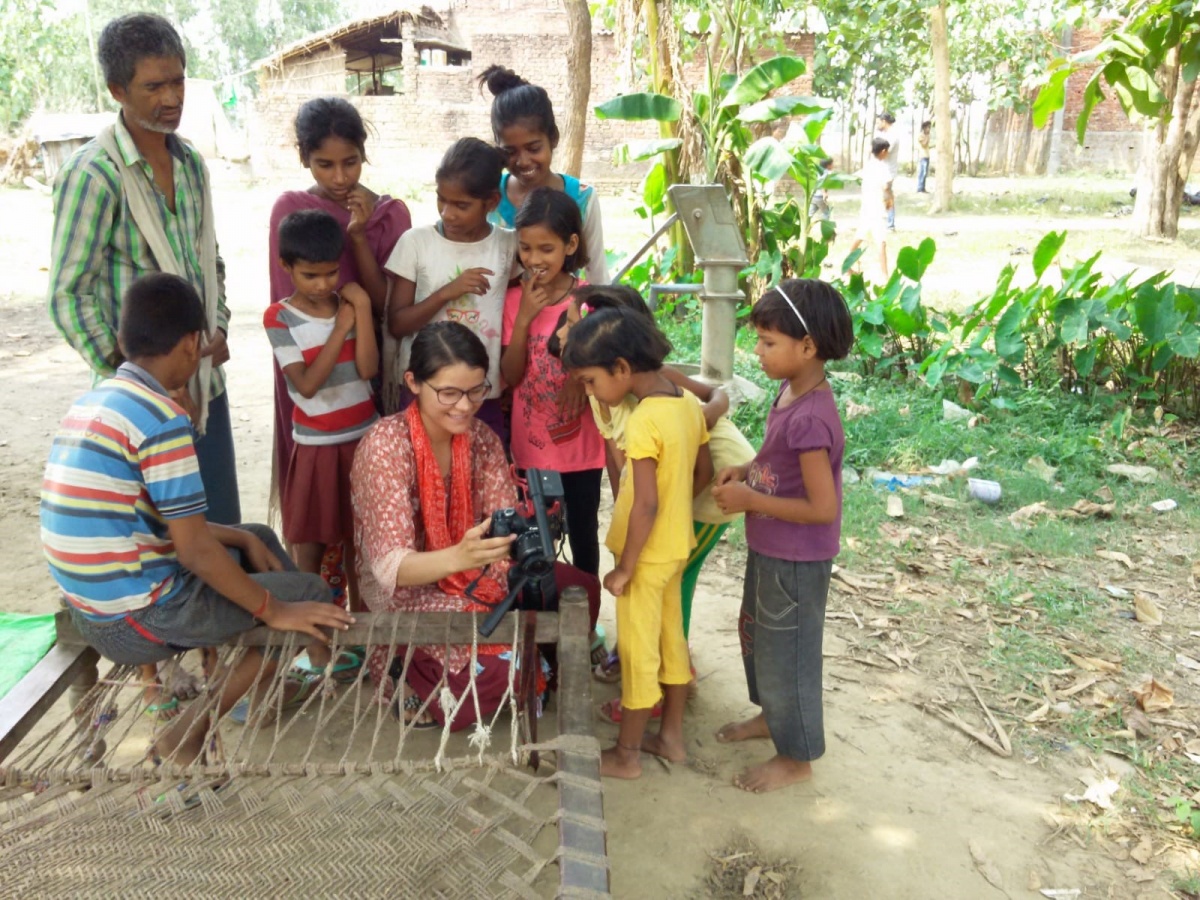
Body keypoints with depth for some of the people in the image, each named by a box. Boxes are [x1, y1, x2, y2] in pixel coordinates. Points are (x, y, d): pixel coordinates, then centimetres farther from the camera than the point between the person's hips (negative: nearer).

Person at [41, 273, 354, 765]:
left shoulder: (94, 401, 7)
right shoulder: (161, 417, -22)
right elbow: (196, 550, -22)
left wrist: (244, 538, 13)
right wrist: (274, 609, -10)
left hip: (90, 606, 9)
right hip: (135, 620, -9)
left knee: (258, 538, 23)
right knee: (309, 594, 3)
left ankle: (280, 680, 32)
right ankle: (187, 733, 8)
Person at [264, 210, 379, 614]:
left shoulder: (350, 305, 1)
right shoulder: (279, 318, -9)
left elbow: (367, 369, -12)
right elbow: (307, 384, -18)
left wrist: (362, 309, -16)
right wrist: (340, 329, -16)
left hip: (363, 439, 3)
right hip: (315, 445, -3)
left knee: (359, 535, 12)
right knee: (309, 540, 7)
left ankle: (359, 614, 27)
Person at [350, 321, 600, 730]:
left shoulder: (481, 438, -4)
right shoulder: (386, 445, -22)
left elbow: (504, 522, -6)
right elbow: (390, 567, -29)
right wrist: (458, 557, -49)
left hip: (473, 575, 6)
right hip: (407, 592, -6)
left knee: (581, 590, -12)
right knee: (505, 653, -28)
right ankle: (413, 677, -1)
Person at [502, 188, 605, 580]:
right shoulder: (515, 300, -3)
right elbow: (510, 377, -9)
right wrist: (523, 318, -19)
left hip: (580, 446, -1)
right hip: (530, 445, 2)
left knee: (582, 532, 14)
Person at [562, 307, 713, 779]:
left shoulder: (643, 422, -25)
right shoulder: (688, 402, 0)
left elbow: (645, 504, -27)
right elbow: (703, 472, 10)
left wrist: (624, 568, -18)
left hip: (647, 555, -8)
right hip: (676, 546, 8)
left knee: (637, 651, 6)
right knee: (670, 638, 20)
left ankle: (626, 755, 23)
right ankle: (671, 736, 36)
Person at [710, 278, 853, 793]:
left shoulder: (811, 417, -29)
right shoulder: (790, 393, -1)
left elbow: (823, 507, -28)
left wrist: (750, 499, -22)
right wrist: (747, 471, -3)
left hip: (795, 561, -9)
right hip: (768, 550, 9)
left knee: (787, 652, 9)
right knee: (755, 631, 27)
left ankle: (796, 757, 31)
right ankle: (772, 715, 50)